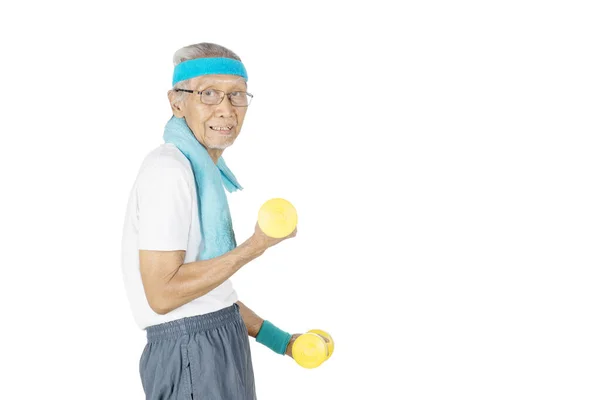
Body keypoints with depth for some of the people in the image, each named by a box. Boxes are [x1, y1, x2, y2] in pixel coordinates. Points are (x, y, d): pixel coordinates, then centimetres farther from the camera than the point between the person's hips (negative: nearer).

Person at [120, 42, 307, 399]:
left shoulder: (206, 170, 13)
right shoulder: (168, 168, -16)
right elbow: (163, 293, -22)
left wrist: (278, 339, 12)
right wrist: (256, 246, -19)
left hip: (222, 344, 9)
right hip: (191, 354, -9)